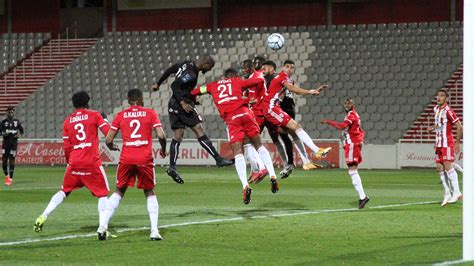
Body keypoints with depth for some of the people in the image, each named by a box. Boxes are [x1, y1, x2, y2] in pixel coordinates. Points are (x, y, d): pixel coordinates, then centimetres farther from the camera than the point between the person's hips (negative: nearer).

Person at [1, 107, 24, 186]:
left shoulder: (17, 122, 5)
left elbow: (21, 130, 13)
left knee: (12, 160, -4)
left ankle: (10, 178, 1)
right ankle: (6, 176, 21)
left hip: (14, 143, -1)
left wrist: (19, 135, -8)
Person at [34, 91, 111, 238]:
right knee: (103, 194, 7)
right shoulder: (94, 115, 0)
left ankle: (43, 217, 5)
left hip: (74, 163, 3)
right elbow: (108, 132, -7)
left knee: (64, 191, 18)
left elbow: (66, 147, 9)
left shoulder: (67, 121, 9)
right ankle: (102, 228, -5)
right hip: (92, 163, -3)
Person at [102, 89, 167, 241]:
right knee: (149, 192, 15)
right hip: (145, 158, -1)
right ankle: (154, 231, 2)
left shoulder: (121, 115, 8)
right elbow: (161, 136, -6)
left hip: (126, 158, 1)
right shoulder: (150, 113, 5)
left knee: (119, 191, 17)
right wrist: (163, 150, 14)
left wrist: (111, 147, 29)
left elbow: (108, 140, 6)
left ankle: (103, 226, 5)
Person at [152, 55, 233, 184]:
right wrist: (183, 102, -24)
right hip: (181, 105, -10)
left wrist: (158, 84, 33)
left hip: (174, 105, 10)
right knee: (200, 131, -7)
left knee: (177, 137, 6)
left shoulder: (187, 64, 9)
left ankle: (172, 167, -1)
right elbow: (174, 86, -24)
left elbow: (169, 70, 21)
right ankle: (218, 159, -7)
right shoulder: (191, 74, -19)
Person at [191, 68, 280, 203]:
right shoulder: (238, 81, 20)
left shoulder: (213, 86, 24)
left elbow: (193, 92, 29)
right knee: (259, 145, 15)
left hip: (230, 119, 0)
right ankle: (272, 176, 5)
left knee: (238, 153, -5)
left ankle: (245, 186, -23)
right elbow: (259, 80, 16)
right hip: (244, 112, 0)